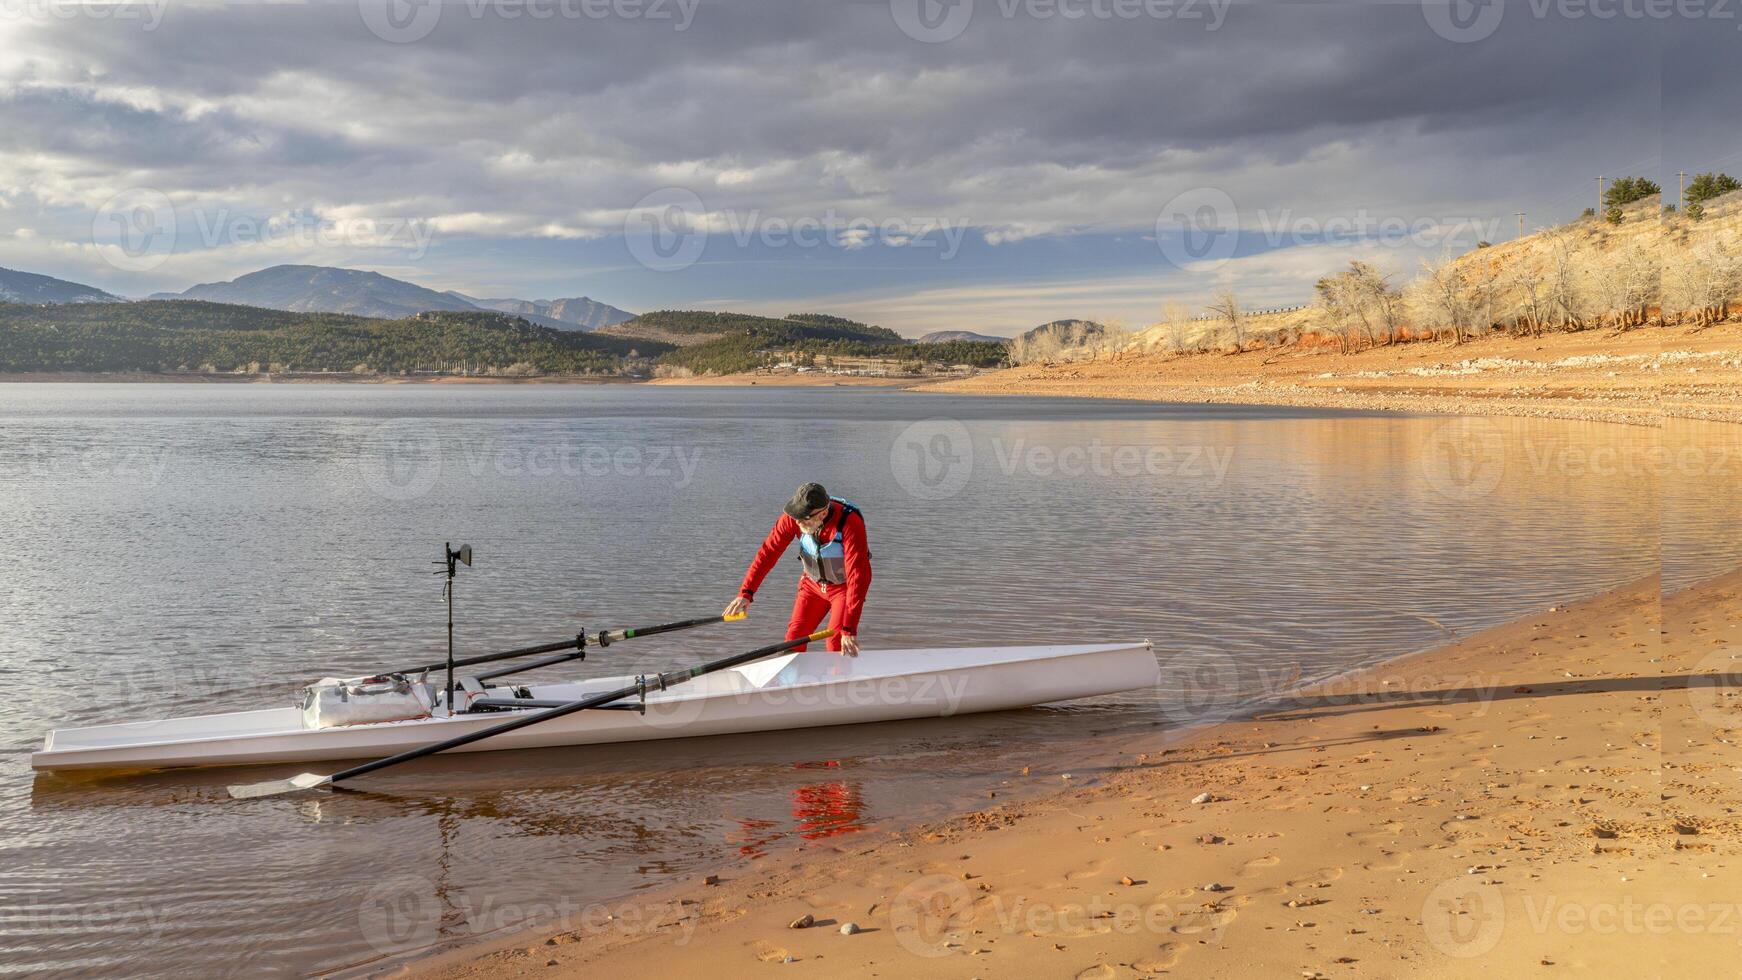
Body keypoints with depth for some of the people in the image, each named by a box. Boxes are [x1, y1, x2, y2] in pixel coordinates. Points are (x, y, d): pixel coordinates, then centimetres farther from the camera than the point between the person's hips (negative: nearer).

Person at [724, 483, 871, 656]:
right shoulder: (792, 518, -23)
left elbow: (858, 576, -38)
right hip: (813, 584, 4)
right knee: (794, 638, -1)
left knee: (836, 643, -17)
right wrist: (746, 592, -26)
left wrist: (849, 629, -42)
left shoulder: (850, 523, -35)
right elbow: (768, 552, -17)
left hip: (845, 586, -4)